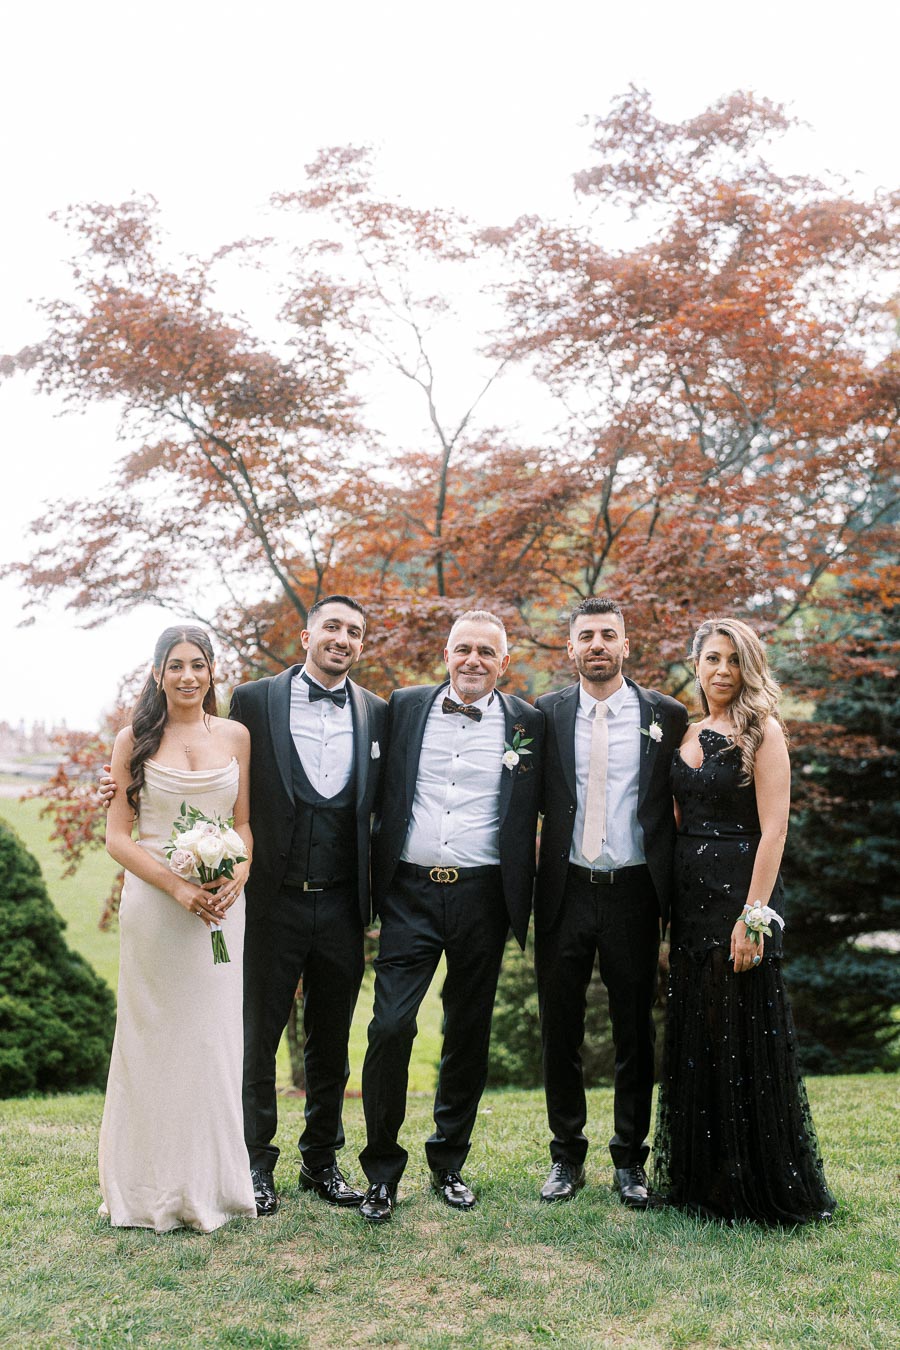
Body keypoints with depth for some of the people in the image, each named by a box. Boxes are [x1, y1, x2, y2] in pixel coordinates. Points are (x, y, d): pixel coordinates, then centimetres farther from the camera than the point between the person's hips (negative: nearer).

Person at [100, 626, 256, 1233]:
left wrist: (237, 877, -9)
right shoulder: (135, 741, 0)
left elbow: (244, 822, 10)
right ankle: (152, 1188, 18)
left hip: (222, 903, 2)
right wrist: (177, 886, -14)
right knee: (154, 1039, 5)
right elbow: (118, 835, -2)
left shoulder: (236, 736, 7)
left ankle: (211, 1185, 20)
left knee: (215, 1038, 6)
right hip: (153, 902, -2)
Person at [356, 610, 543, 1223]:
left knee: (469, 1034, 10)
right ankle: (382, 1169, 9)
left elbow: (536, 812, 5)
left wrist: (521, 900, -3)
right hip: (411, 892, 0)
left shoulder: (526, 723, 4)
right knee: (391, 1026, -8)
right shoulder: (405, 706, 6)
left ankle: (449, 1161, 27)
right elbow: (381, 793, 9)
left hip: (482, 896, 1)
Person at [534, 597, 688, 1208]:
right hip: (566, 890, 1)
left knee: (636, 1031, 9)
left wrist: (673, 892, -1)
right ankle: (567, 1157, 25)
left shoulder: (667, 715, 2)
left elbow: (680, 806, 3)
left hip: (633, 890, 0)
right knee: (561, 1028, 9)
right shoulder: (546, 714, 3)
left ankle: (631, 1160, 25)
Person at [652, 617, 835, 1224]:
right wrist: (668, 909, 10)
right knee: (695, 1037, 11)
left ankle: (764, 1187, 14)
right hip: (690, 896, 7)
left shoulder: (763, 731, -6)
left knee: (745, 1039, -1)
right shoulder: (689, 736, 13)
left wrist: (753, 916, -19)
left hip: (741, 893, -6)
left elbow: (773, 830, -13)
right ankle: (704, 1179, 24)